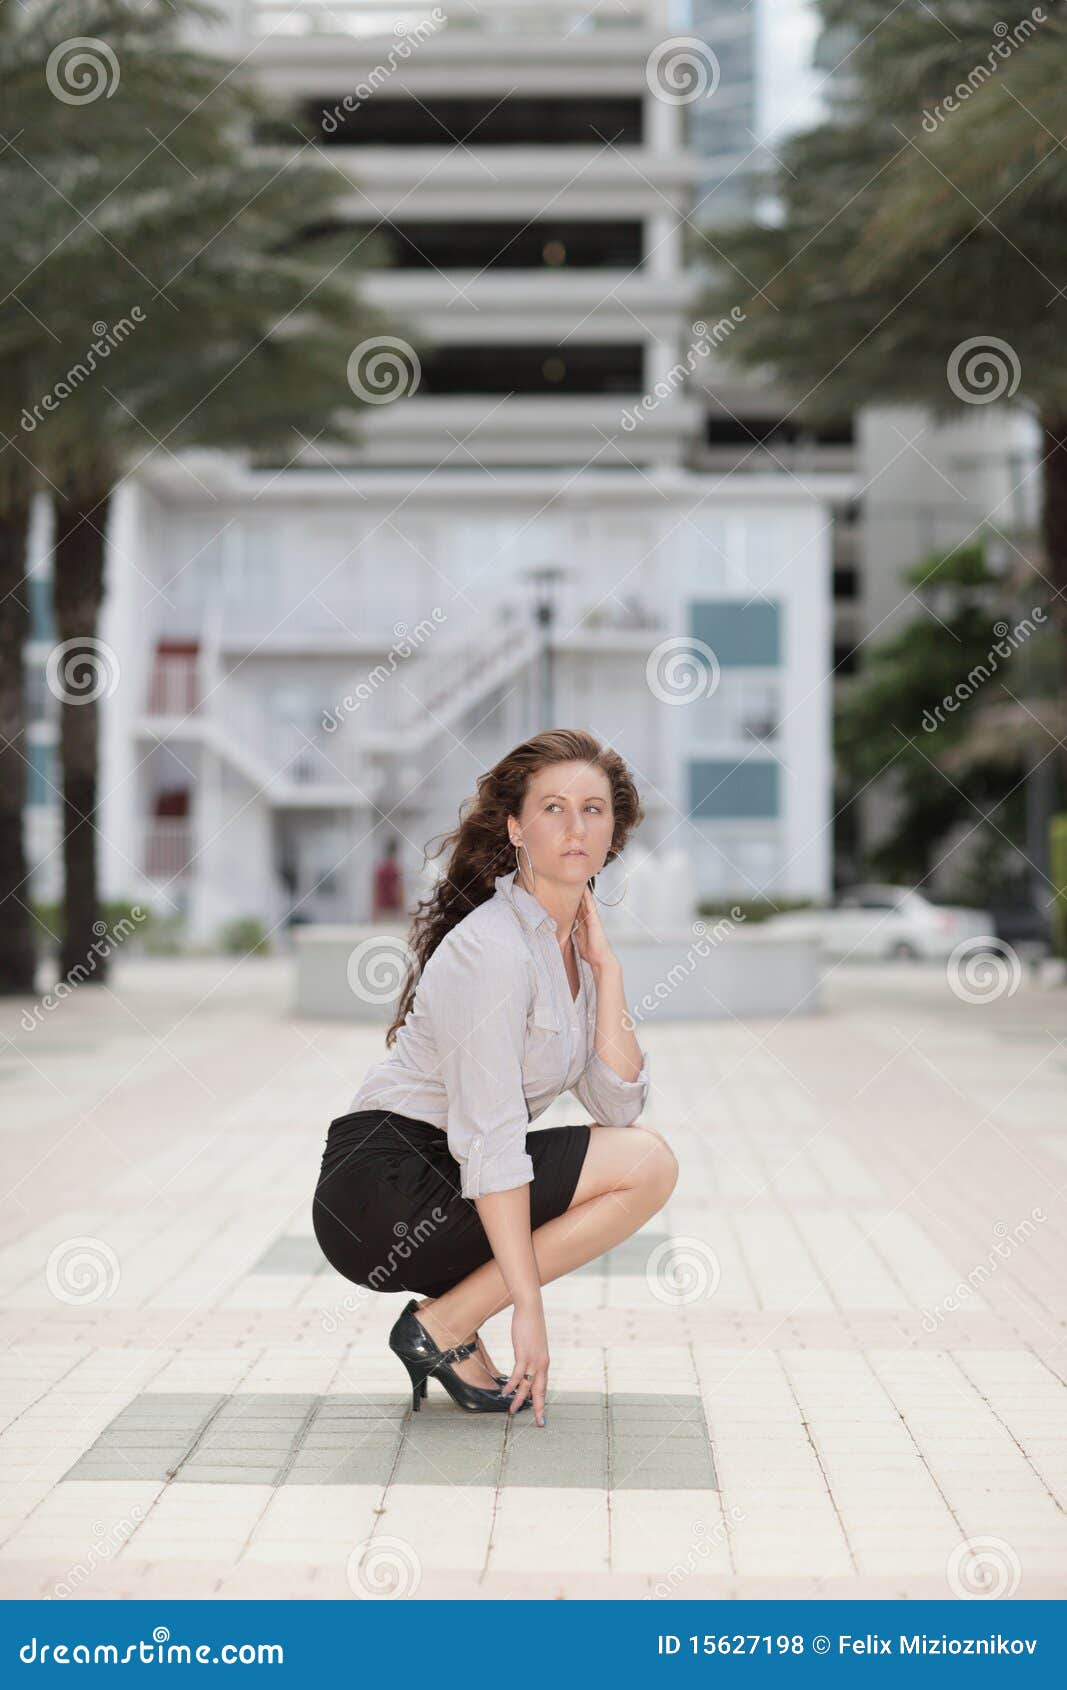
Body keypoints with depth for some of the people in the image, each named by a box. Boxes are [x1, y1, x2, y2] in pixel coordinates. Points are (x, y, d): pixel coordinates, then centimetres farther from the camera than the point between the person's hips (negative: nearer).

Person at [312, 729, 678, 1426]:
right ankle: (444, 1325, -8)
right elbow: (489, 1141, -23)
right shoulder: (493, 949, -18)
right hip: (383, 1186, -9)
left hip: (442, 1180, 9)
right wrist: (527, 1305, -24)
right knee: (648, 1163, -14)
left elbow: (618, 1105, 3)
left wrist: (605, 968, -4)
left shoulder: (573, 938, 11)